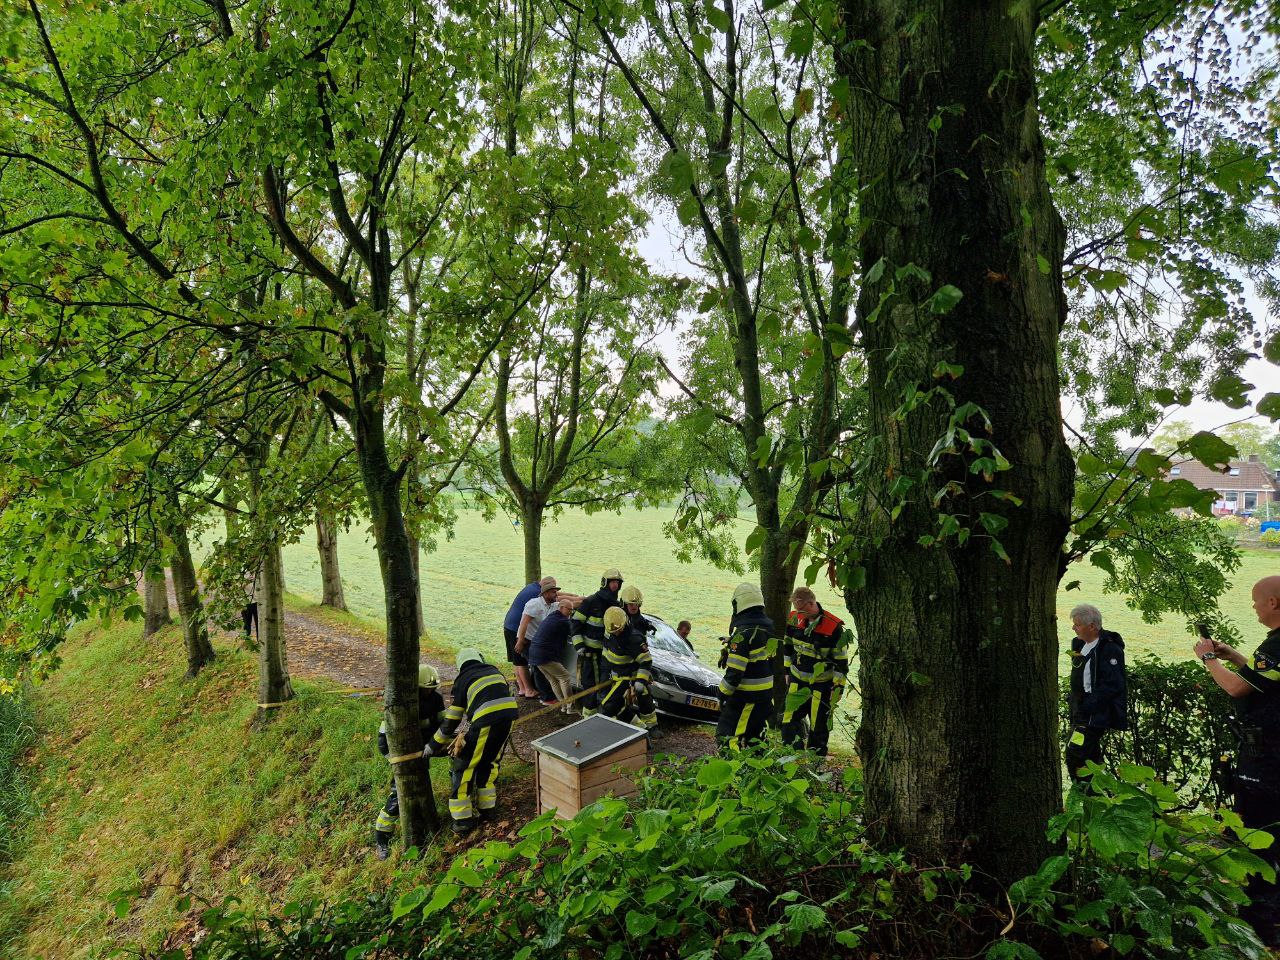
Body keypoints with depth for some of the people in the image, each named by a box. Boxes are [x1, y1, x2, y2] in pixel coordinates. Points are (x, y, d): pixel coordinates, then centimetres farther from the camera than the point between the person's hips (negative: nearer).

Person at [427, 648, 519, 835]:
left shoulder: (463, 680, 11)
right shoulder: (495, 671, 24)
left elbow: (451, 720, 10)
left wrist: (433, 745, 19)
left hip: (486, 722, -5)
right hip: (509, 716, 5)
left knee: (464, 766, 11)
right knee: (490, 763, 25)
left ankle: (463, 818, 13)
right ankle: (486, 808, 31)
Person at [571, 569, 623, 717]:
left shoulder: (616, 605, 9)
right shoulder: (591, 602, -12)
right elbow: (576, 624, -10)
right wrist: (579, 646, -16)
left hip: (607, 651, 6)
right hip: (589, 650, -6)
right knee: (590, 684, -3)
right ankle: (589, 716, 7)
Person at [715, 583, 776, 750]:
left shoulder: (743, 633, -21)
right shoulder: (767, 627, 6)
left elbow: (735, 670, -21)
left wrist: (724, 693, -11)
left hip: (746, 696, -9)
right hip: (766, 692, 9)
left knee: (727, 736, -4)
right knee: (754, 736, 21)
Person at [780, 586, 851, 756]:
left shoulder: (834, 627, -18)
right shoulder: (794, 619, -3)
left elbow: (841, 661, -10)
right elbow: (788, 648, 13)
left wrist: (838, 688, -9)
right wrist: (787, 672, 15)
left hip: (822, 685, -4)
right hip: (797, 681, 4)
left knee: (819, 726, 7)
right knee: (790, 720, 3)